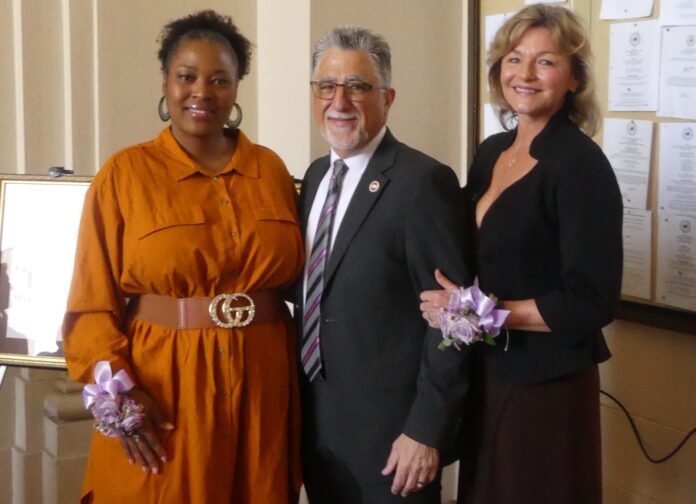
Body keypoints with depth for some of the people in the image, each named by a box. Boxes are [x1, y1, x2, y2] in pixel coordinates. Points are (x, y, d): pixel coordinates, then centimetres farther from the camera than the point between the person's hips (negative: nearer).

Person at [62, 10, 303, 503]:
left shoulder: (271, 170, 6)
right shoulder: (125, 173, -4)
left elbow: (296, 280, 11)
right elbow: (93, 302, -5)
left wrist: (298, 373, 6)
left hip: (260, 389, 3)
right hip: (161, 392, -3)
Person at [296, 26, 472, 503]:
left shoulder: (423, 181, -17)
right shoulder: (317, 175, 9)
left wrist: (426, 430, -18)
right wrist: (299, 394, 13)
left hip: (388, 428, -7)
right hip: (315, 419, 7)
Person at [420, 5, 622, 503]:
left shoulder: (581, 164, -17)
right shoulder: (491, 151, 5)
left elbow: (593, 302, -22)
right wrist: (450, 301, -1)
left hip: (547, 381, -7)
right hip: (486, 369, 7)